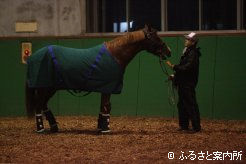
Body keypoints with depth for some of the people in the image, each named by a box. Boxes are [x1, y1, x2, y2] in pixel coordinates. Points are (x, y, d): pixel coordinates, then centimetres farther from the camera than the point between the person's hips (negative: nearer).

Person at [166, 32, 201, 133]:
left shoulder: (193, 54, -15)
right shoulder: (187, 52, 15)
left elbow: (186, 68, -25)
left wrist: (173, 67, -24)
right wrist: (175, 76, 13)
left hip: (188, 84, -10)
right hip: (183, 83, 10)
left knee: (191, 105, -7)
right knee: (182, 105, 14)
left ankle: (196, 127, -3)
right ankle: (183, 126, 21)